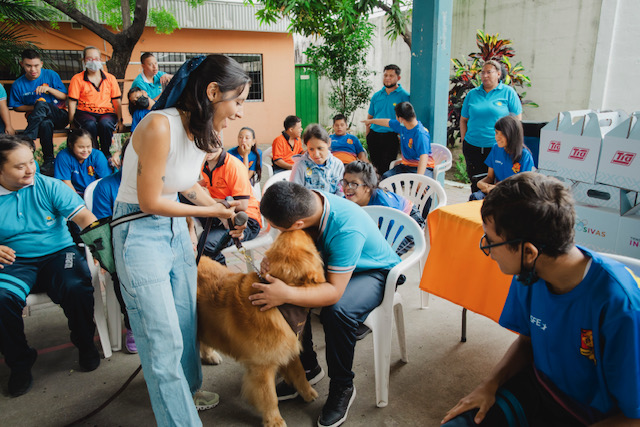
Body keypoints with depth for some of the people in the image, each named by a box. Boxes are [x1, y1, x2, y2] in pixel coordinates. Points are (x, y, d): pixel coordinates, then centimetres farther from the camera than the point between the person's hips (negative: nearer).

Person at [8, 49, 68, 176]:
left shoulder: (51, 75, 2)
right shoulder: (18, 84, 4)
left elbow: (65, 97, 2)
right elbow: (16, 107, 11)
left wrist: (48, 89, -15)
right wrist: (33, 107, -7)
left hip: (59, 116, -1)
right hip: (37, 118, 1)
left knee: (41, 104, -34)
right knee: (45, 124, -37)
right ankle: (48, 162, -30)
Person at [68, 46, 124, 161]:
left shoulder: (110, 78, 13)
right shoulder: (77, 79, 7)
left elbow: (116, 101, 14)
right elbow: (72, 102, 2)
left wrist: (120, 121, 4)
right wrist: (72, 122, -7)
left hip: (106, 112, 1)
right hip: (85, 112, -1)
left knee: (105, 124, -36)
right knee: (90, 125, -37)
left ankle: (106, 154, -13)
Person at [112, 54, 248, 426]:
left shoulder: (207, 132, -2)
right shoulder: (160, 126, -27)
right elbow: (149, 202, -21)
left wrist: (224, 210, 2)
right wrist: (210, 211, -13)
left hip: (175, 227, 8)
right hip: (140, 232, -7)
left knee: (186, 321, 19)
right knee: (164, 338, -1)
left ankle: (187, 389, 43)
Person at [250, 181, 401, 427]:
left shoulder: (347, 229, -40)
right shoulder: (305, 202, -19)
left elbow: (334, 291, -38)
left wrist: (287, 294, -49)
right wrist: (273, 262, -26)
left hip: (373, 271, -7)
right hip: (330, 265, 7)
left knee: (337, 311, -34)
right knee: (278, 290, -11)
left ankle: (342, 388, -7)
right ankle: (306, 367, 9)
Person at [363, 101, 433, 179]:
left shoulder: (421, 134, -24)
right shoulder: (402, 126, 3)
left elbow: (423, 156, -35)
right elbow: (388, 122, 24)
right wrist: (371, 121, 41)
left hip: (422, 167, -7)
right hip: (406, 164, 7)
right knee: (386, 176, -17)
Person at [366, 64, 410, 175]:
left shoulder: (404, 96, -3)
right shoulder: (377, 95, 12)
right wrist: (368, 135, 11)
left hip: (390, 137, -5)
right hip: (374, 135, 5)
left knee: (386, 169, -4)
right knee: (375, 165, 11)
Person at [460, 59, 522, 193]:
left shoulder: (508, 92, 3)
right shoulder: (472, 94, 12)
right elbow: (464, 120, 16)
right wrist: (464, 141, 6)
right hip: (473, 147, 3)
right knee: (476, 183, 8)